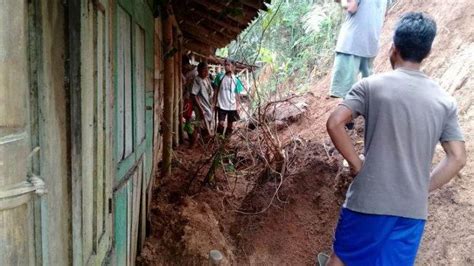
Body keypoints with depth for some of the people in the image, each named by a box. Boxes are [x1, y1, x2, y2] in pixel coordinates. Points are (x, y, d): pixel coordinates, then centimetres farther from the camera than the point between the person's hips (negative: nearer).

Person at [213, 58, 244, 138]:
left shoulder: (236, 80, -1)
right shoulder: (220, 76, 0)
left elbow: (237, 96, 2)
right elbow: (216, 90, 5)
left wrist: (237, 108, -2)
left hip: (232, 107, 1)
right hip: (221, 105, -1)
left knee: (230, 124, 9)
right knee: (221, 123, -10)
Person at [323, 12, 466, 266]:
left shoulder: (371, 85, -7)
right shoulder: (445, 101, 2)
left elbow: (334, 124, -15)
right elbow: (457, 158, 1)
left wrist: (356, 164, -4)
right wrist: (423, 188, 9)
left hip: (368, 199, -3)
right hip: (413, 208, 3)